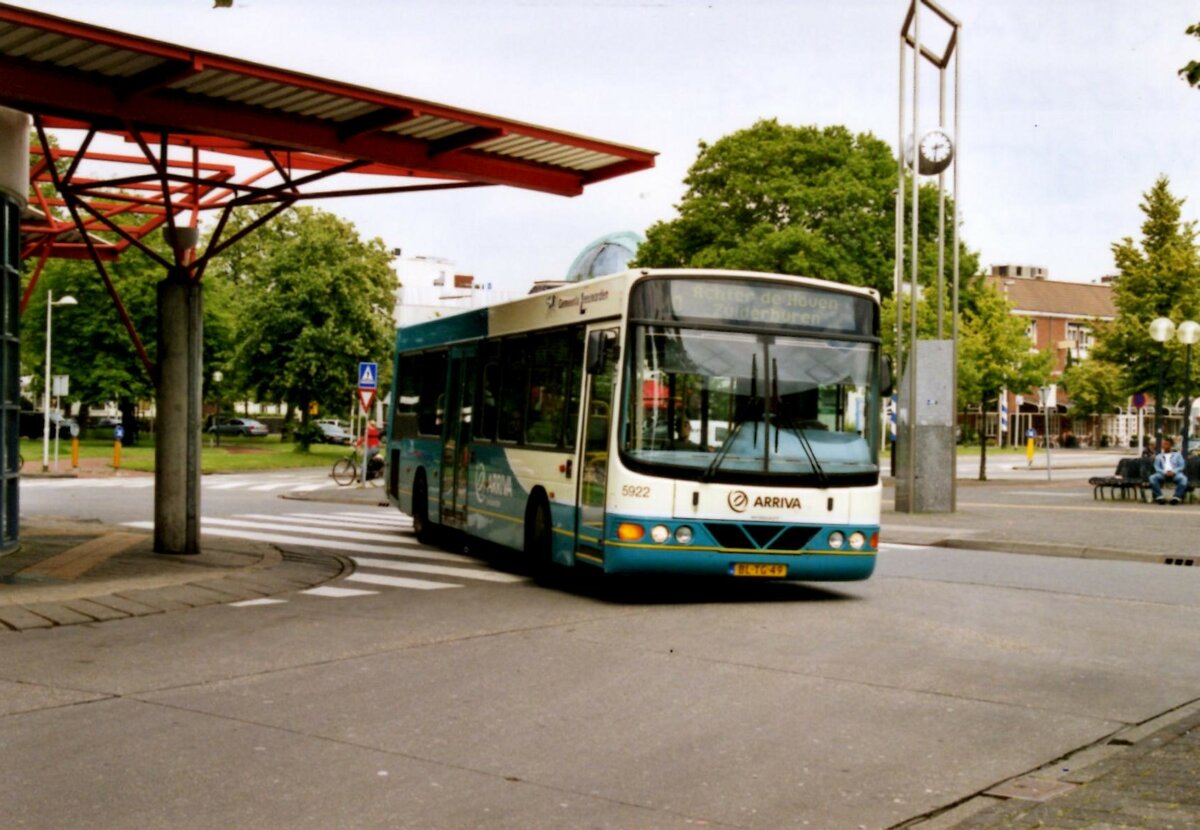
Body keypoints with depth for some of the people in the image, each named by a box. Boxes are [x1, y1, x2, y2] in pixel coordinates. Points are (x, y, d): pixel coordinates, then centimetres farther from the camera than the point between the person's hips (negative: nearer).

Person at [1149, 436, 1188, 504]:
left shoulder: (1177, 455, 21)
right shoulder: (1159, 456, 23)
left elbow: (1181, 466, 8)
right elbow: (1157, 467, 9)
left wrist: (1173, 472, -13)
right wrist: (1165, 472, -13)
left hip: (1175, 474, -1)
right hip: (1163, 474, 1)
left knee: (1183, 479, -37)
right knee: (1152, 478, -33)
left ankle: (1176, 497, -41)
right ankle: (1159, 497, -39)